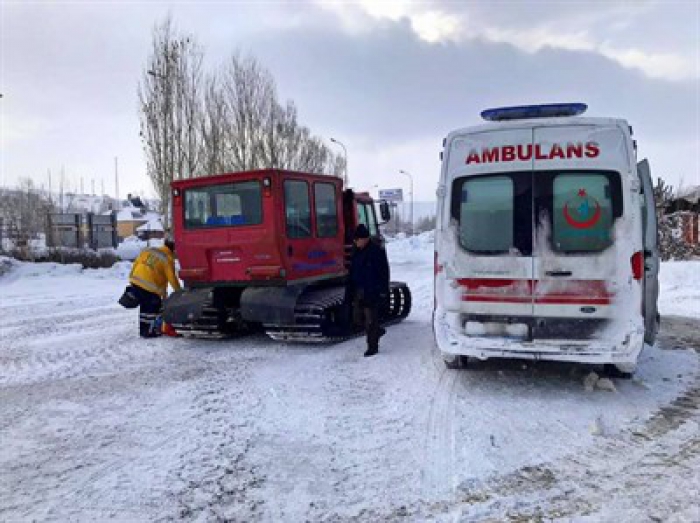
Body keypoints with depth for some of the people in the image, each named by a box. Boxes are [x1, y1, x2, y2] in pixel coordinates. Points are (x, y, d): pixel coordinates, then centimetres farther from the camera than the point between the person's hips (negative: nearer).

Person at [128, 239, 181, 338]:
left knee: (144, 306, 20)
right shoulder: (168, 259, -4)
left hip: (135, 281, 7)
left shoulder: (149, 250, 15)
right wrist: (179, 291, 8)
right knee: (155, 308, 8)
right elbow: (172, 278, -4)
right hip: (149, 286, -7)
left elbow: (136, 263, 15)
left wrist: (131, 277, 22)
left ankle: (143, 329, 29)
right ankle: (149, 332, 12)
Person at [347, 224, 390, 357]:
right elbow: (352, 272, 16)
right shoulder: (356, 251, 10)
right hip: (359, 290, 7)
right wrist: (350, 291, 12)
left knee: (371, 319, -2)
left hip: (372, 291, -7)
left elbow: (384, 272, -11)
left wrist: (383, 292, -15)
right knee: (357, 318, 11)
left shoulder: (377, 250, -11)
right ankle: (377, 331, 33)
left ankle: (372, 346, 9)